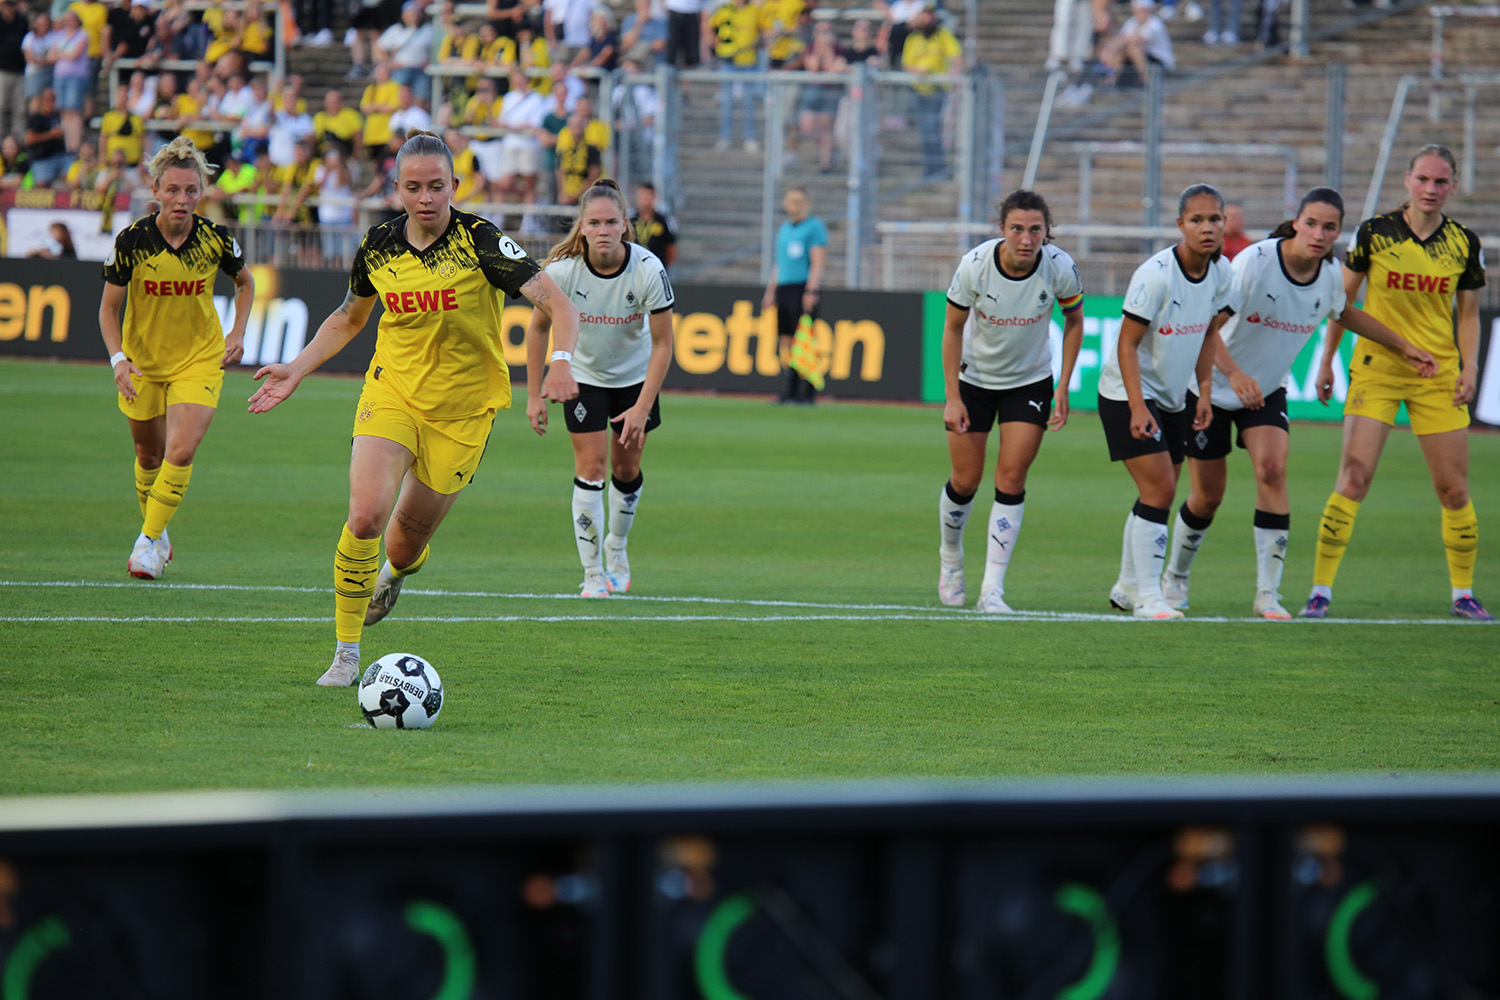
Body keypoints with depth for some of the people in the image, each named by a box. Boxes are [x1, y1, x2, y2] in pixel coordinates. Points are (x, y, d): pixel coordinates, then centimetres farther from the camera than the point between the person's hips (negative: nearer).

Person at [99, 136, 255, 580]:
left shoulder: (216, 238, -14)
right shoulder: (132, 240, -18)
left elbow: (245, 282, 8)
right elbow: (109, 308, -7)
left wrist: (238, 333, -2)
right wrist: (118, 360, -21)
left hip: (200, 360, -1)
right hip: (143, 361, 1)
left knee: (181, 452, -18)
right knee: (149, 454, 14)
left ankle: (149, 542, -4)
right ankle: (154, 529, 40)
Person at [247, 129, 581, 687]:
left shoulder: (479, 242, -16)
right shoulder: (378, 245, -3)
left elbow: (557, 303, -19)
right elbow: (349, 317, 16)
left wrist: (562, 363, -37)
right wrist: (297, 370, 7)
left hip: (462, 410, -1)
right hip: (391, 391, 2)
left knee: (409, 539, 8)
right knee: (366, 516, -21)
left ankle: (394, 575, 49)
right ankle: (346, 653, -6)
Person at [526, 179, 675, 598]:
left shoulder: (648, 270, -26)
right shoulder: (562, 270, -25)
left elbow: (662, 344, -17)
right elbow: (539, 328, -8)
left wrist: (642, 407, -21)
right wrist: (534, 395, -8)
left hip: (635, 374, 1)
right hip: (583, 372, -1)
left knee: (627, 468, 7)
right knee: (590, 467, -9)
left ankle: (616, 548, 34)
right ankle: (593, 572, -2)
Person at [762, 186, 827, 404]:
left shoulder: (815, 227, -3)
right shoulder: (784, 228, 20)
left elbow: (818, 262, -10)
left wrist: (811, 291, -18)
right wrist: (771, 291, 20)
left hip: (804, 288, -7)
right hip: (784, 288, 7)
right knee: (786, 341, 4)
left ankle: (806, 393, -11)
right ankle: (791, 391, 7)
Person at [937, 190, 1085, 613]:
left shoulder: (1060, 268, -22)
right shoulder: (974, 265, -24)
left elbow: (1074, 319, -2)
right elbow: (953, 328, -10)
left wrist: (1063, 388, -6)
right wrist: (952, 398, -12)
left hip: (1031, 380, 0)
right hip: (973, 377, 0)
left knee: (1011, 478, -9)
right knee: (965, 480, 3)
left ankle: (993, 588, -5)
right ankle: (950, 557, 33)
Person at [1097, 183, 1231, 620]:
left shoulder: (1221, 272, -3)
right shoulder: (1155, 275, -24)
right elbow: (1127, 342, -20)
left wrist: (1205, 394, 6)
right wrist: (1137, 407, -24)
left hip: (1173, 396, 7)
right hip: (1128, 392, -7)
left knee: (1159, 493, 10)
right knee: (1160, 489, -14)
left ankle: (1128, 586, 26)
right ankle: (1147, 596, -9)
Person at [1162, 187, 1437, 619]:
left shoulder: (1330, 276, -8)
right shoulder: (1254, 262, -26)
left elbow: (1345, 314, 17)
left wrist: (1405, 347, 20)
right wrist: (1234, 373, -48)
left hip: (1267, 390, 4)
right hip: (1212, 387, -4)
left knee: (1272, 469, -20)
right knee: (1207, 497, 3)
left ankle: (1268, 594, -16)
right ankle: (1175, 579, 31)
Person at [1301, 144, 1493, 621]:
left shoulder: (1464, 243, 2)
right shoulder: (1374, 232, -4)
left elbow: (1468, 315, 11)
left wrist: (1470, 367, -2)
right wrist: (1326, 361, 5)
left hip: (1438, 375, 2)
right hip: (1376, 367, -2)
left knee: (1454, 490, 3)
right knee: (1353, 479, -13)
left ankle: (1463, 594, 20)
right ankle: (1320, 592, -9)